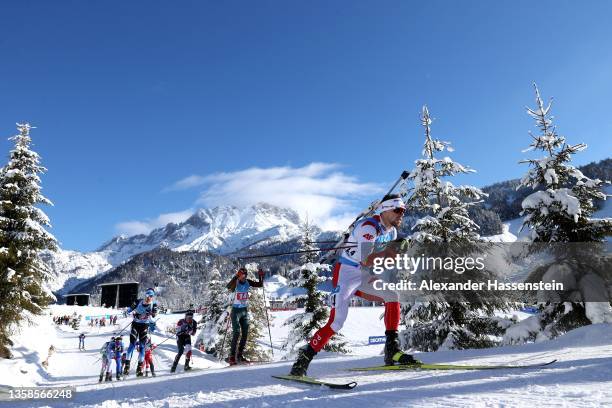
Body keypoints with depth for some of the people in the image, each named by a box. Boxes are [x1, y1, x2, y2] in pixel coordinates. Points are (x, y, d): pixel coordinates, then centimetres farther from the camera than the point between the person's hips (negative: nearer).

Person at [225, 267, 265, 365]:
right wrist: (236, 277, -46)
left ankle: (240, 355, 17)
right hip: (236, 310, -6)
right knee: (236, 333, -11)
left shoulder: (248, 282, 1)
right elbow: (228, 286, -36)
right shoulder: (235, 283, -14)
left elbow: (260, 285, 5)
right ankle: (231, 356, -3)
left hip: (245, 310, 6)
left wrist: (261, 276, -10)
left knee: (245, 333, 6)